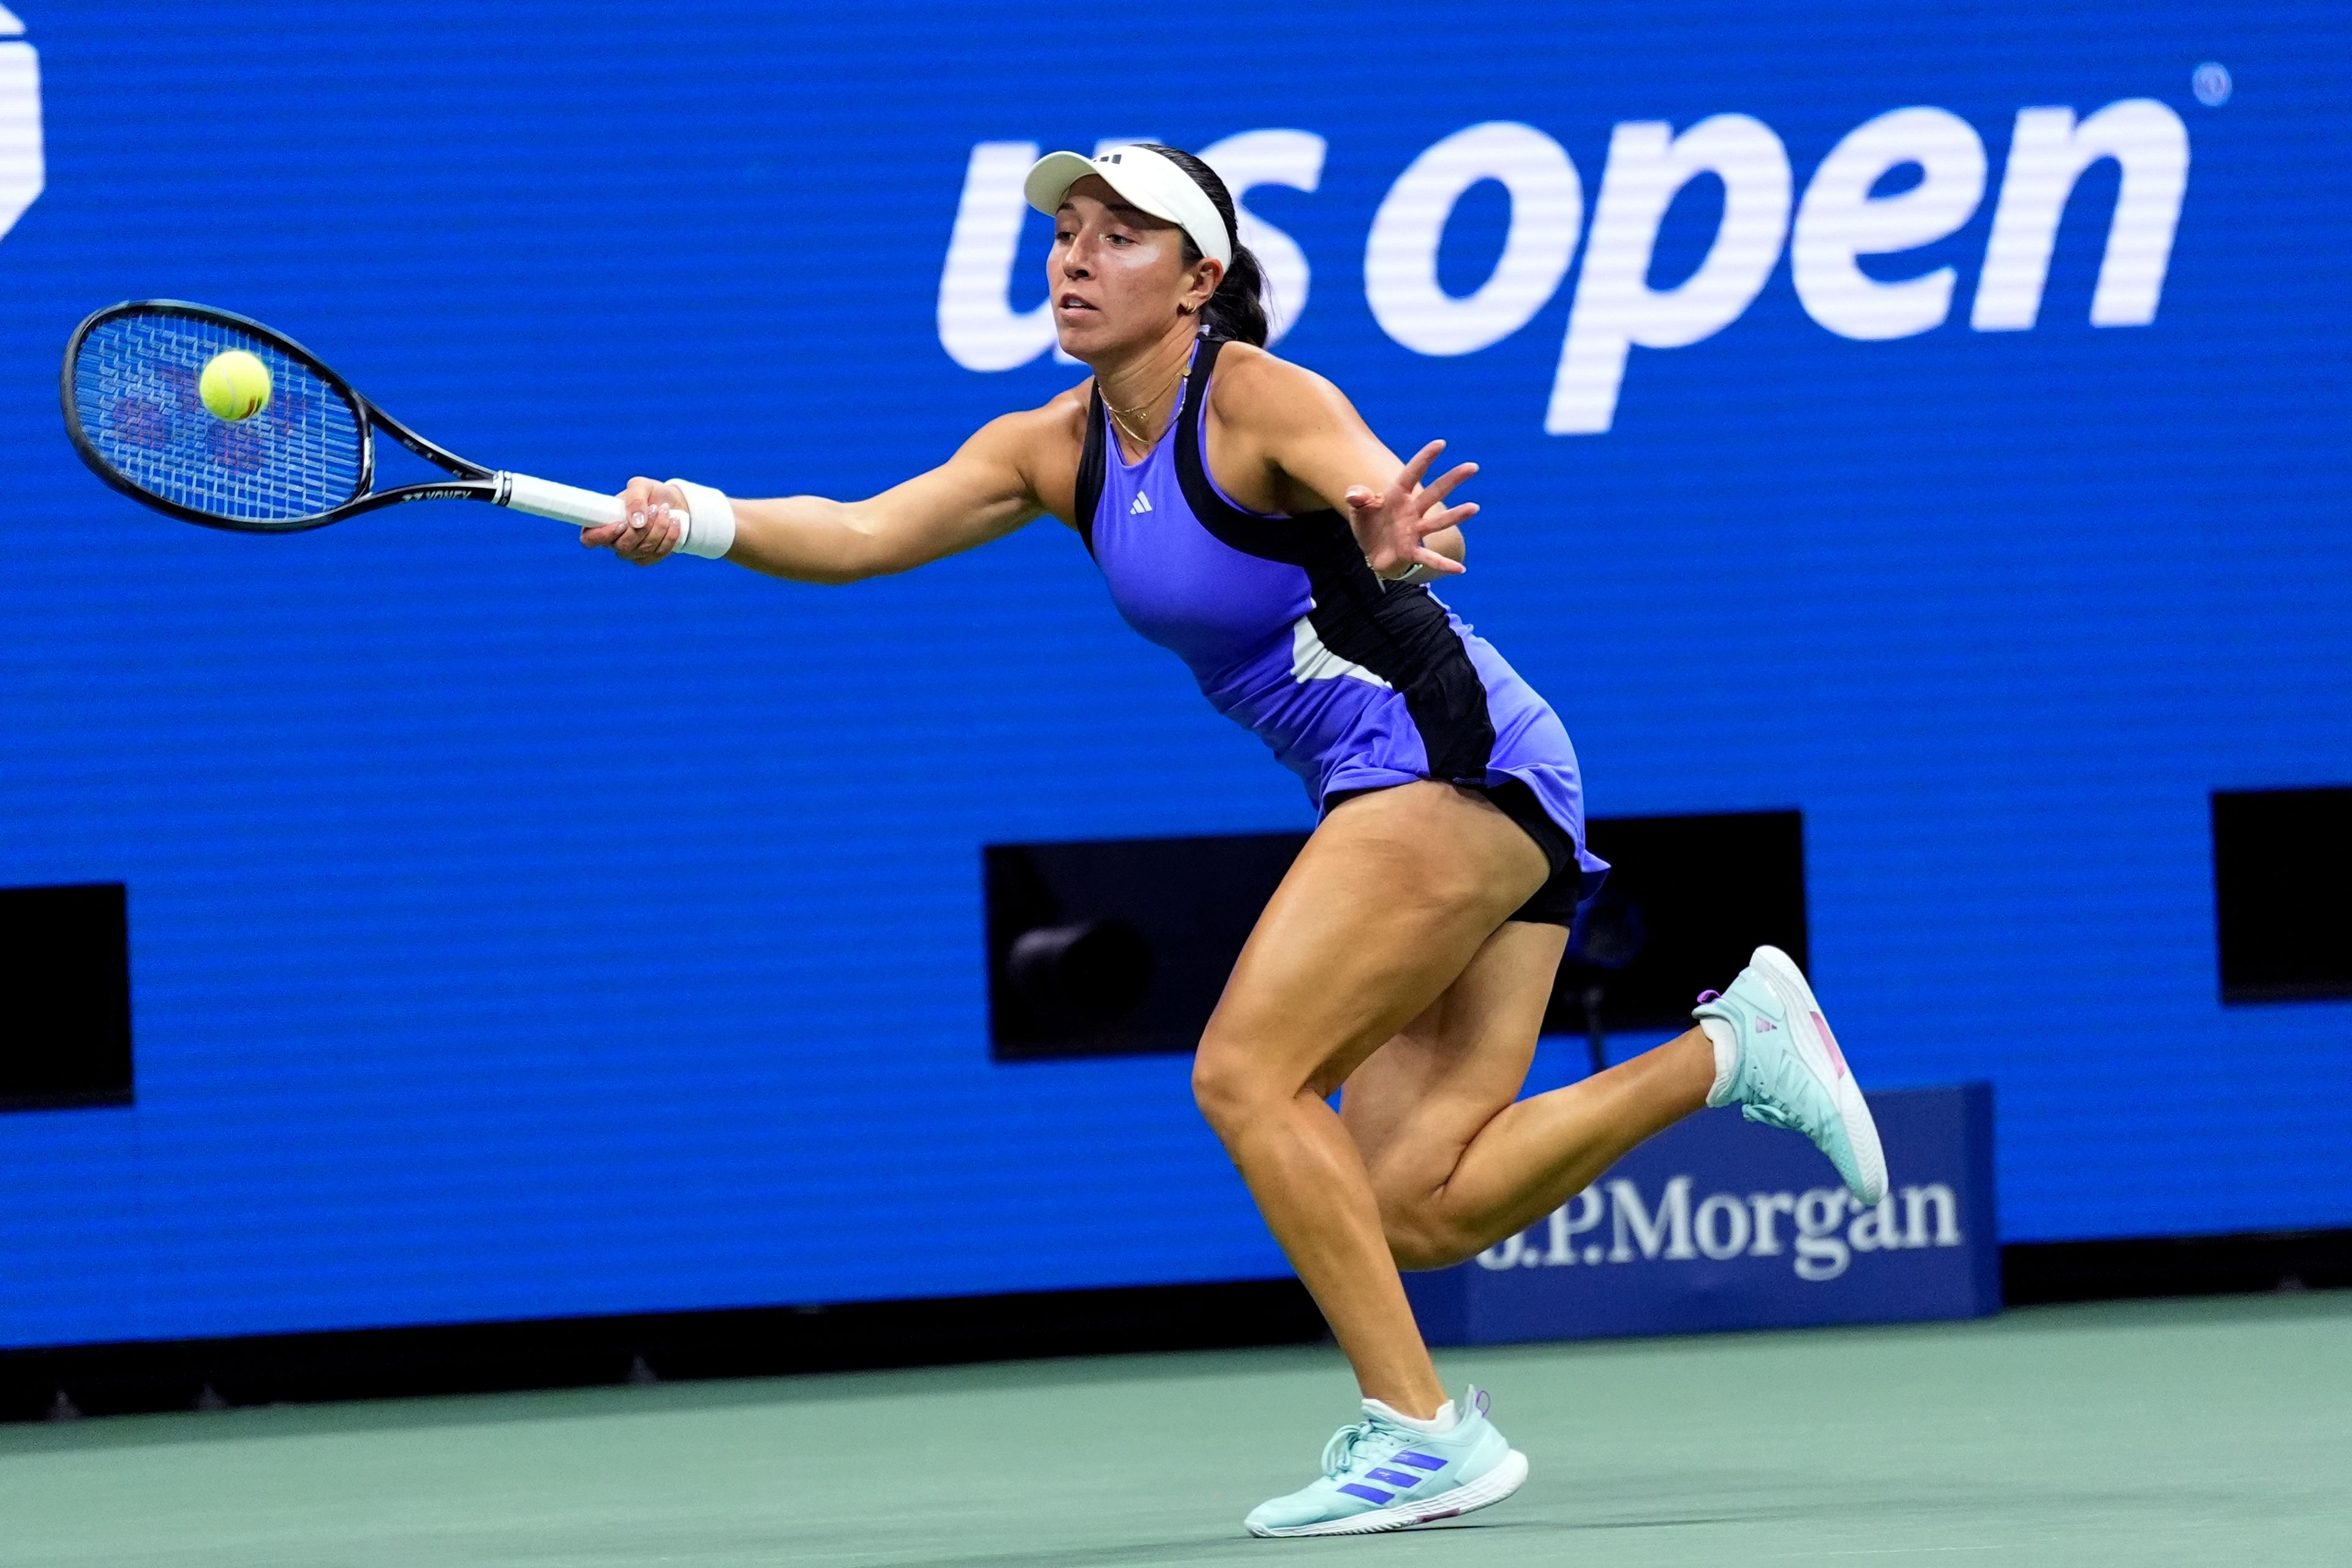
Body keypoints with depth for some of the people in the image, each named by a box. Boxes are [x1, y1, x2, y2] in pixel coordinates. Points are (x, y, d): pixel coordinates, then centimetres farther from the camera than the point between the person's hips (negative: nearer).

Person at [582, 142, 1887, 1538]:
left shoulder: (1263, 402, -15)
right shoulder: (1057, 453, 7)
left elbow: (1389, 492, -35)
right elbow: (856, 535, -3)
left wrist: (1395, 537, -59)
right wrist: (707, 521, -21)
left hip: (1458, 765, -8)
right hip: (1386, 793, 8)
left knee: (1246, 1072, -17)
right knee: (1411, 1211, -1)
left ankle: (1422, 1433, -13)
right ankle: (1734, 1048, 11)